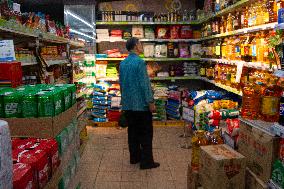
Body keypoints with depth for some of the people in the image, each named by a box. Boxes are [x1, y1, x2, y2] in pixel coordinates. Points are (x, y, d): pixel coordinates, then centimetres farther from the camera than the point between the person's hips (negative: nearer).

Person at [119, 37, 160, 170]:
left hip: (127, 104, 8)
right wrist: (151, 102, -13)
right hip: (141, 104, -8)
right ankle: (146, 161, 8)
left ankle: (134, 157, 26)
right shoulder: (140, 62, -16)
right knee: (146, 134, 2)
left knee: (133, 132, 16)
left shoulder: (122, 63, 9)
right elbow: (145, 84, -19)